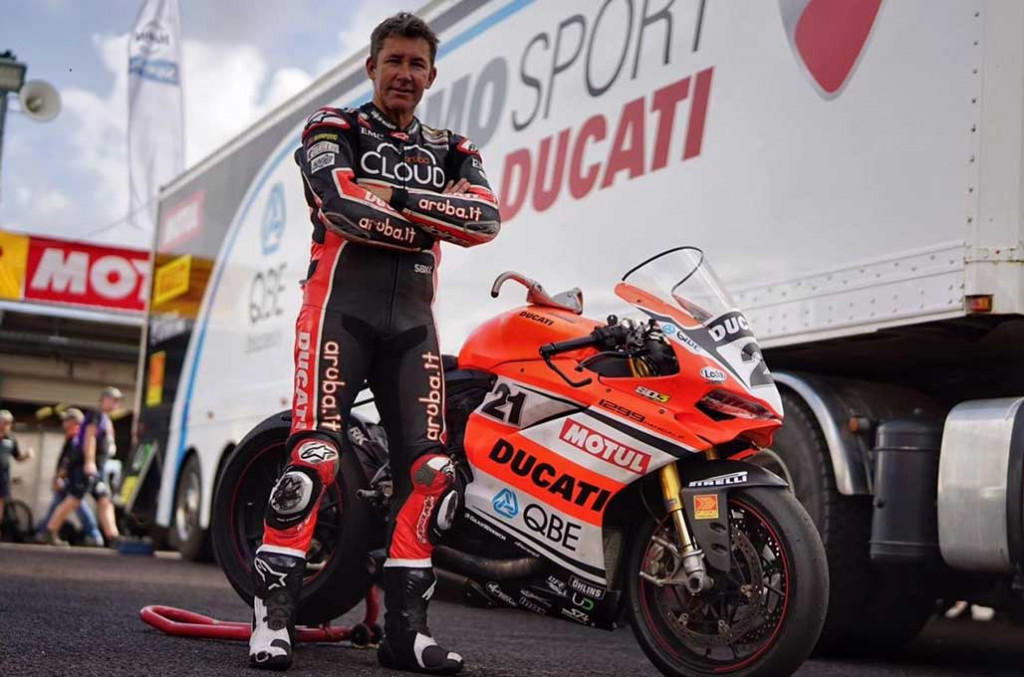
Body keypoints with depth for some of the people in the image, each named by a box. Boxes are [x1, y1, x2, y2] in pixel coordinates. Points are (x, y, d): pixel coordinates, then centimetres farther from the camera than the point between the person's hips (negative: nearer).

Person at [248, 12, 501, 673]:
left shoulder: (452, 151, 19)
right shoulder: (333, 128, 7)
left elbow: (486, 219, -2)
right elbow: (346, 207, -12)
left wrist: (397, 198, -11)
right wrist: (442, 212, -5)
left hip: (413, 318, 4)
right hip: (341, 303, -4)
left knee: (431, 468, -5)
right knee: (314, 454, -17)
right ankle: (274, 613, -14)